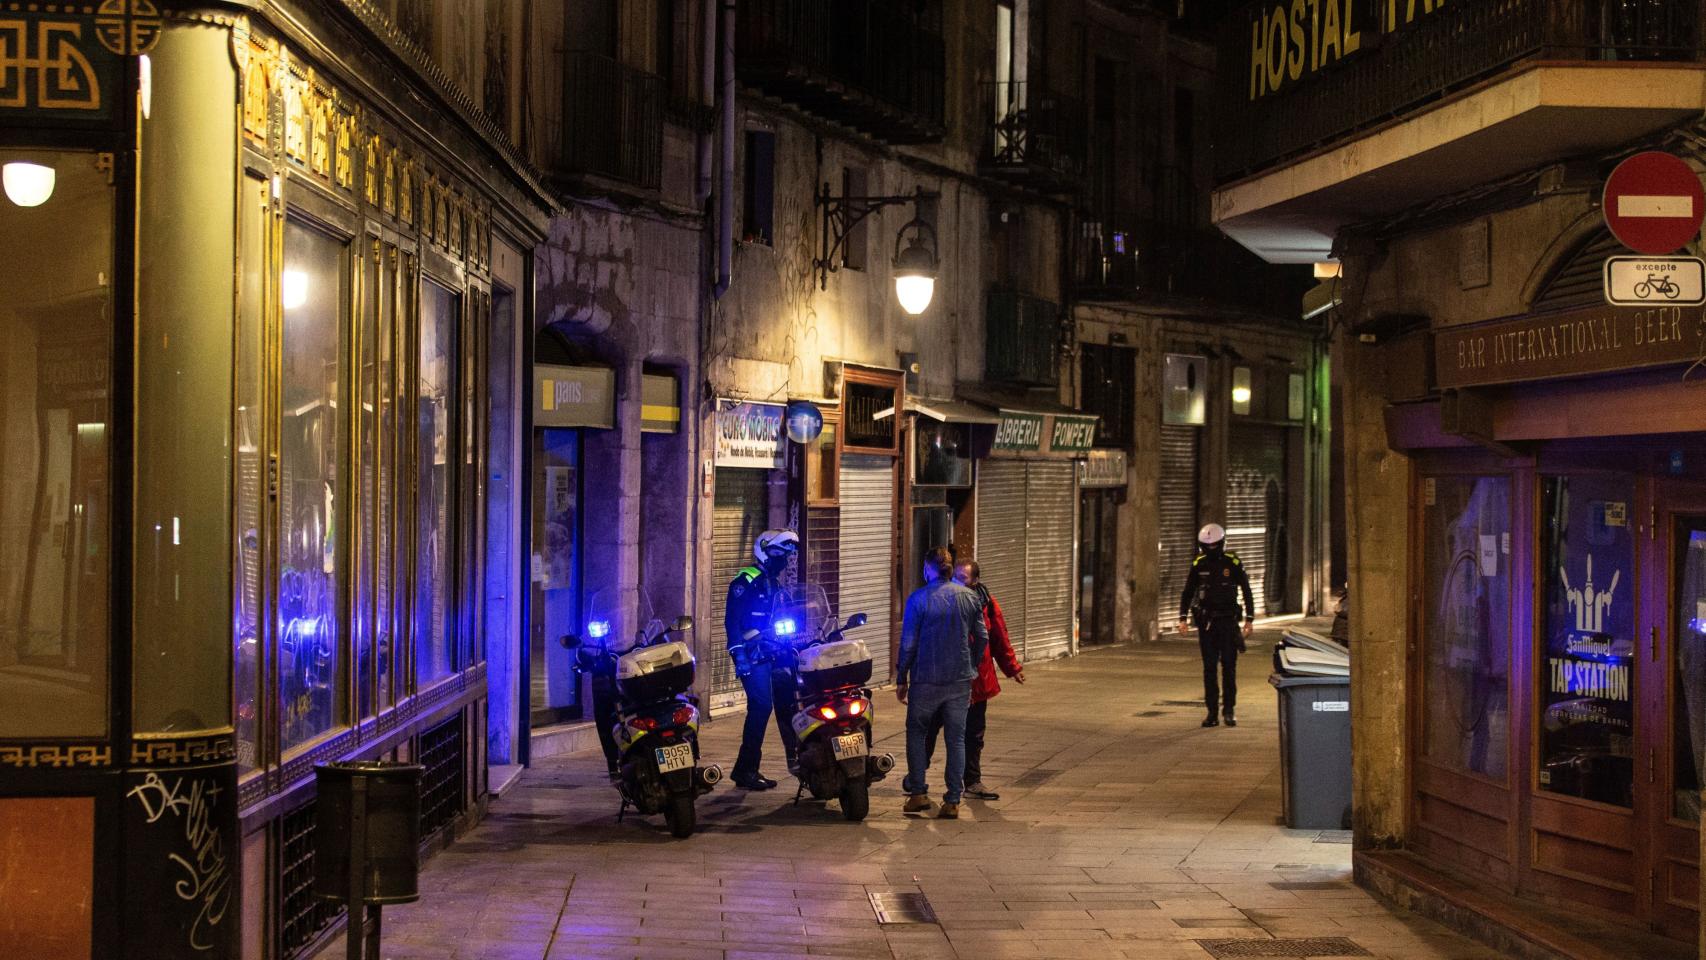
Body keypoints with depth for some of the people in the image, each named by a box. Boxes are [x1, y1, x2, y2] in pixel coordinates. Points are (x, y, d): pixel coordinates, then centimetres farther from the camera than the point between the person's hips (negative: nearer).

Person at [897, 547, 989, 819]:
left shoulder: (918, 599, -8)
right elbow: (982, 638, 7)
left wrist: (901, 679, 2)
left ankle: (917, 793, 9)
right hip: (960, 681, 3)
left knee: (916, 733, 14)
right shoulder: (970, 597, 3)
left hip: (926, 681, -3)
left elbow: (908, 643, -7)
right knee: (956, 739, 7)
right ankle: (953, 801, 4)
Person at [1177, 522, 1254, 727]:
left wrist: (1249, 619, 0)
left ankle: (1230, 709, 6)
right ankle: (1212, 712, 5)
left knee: (1229, 665, -3)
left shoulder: (1232, 562, -3)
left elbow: (1246, 591, 3)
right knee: (1209, 667, 2)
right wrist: (1183, 618, 2)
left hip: (1228, 620, -2)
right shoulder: (1199, 564, 3)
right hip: (1206, 620, 2)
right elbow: (1187, 592, 10)